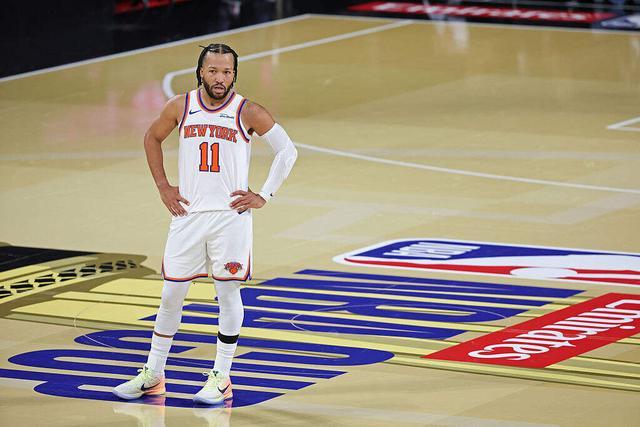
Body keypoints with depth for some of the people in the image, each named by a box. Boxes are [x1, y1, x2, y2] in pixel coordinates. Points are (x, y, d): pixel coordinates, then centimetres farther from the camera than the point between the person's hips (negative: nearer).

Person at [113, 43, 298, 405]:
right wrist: (163, 187, 11)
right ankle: (153, 375, 16)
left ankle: (221, 378, 11)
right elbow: (152, 138, 19)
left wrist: (264, 196, -4)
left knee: (228, 294, 1)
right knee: (171, 294, 6)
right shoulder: (181, 107, 2)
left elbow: (288, 151, 1)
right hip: (188, 213, 2)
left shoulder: (248, 113, -5)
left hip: (231, 215, -2)